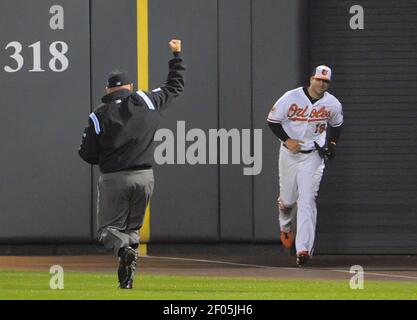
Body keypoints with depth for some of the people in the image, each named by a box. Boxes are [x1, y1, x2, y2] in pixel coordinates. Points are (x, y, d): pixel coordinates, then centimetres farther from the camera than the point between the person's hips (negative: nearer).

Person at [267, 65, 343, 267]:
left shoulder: (332, 104, -3)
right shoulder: (291, 98, -12)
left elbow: (336, 125, 17)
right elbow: (272, 121, -5)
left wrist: (332, 143, 1)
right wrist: (287, 140, -17)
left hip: (313, 156, 0)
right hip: (289, 154, 0)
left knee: (307, 201, -12)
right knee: (288, 199, 10)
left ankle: (303, 249, -18)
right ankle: (285, 228, 47)